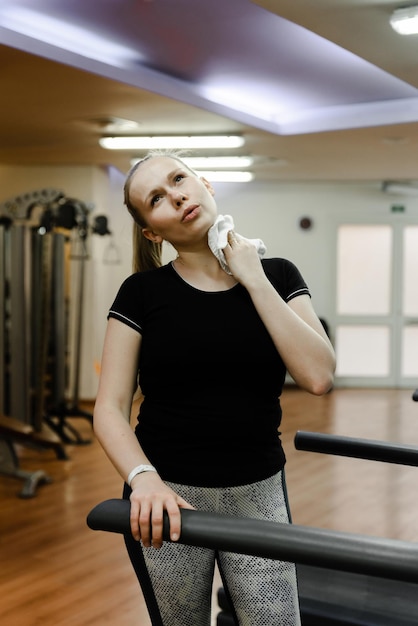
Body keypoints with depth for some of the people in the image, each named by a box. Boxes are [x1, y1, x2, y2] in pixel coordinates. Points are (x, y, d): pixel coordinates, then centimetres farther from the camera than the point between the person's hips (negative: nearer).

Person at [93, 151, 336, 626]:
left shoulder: (277, 276, 1)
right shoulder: (142, 293, -3)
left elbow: (318, 377, -13)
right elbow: (110, 408, -7)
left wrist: (253, 280, -12)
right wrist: (144, 479, -24)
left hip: (258, 494, 1)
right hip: (168, 498, -1)